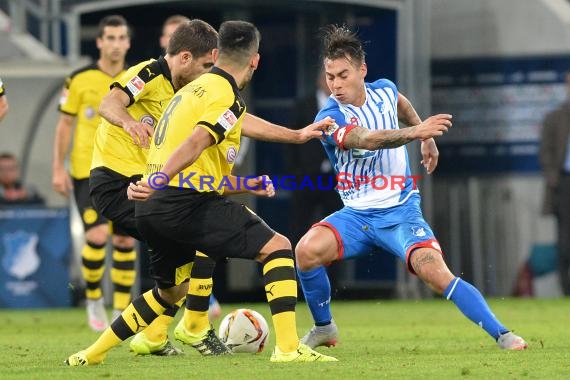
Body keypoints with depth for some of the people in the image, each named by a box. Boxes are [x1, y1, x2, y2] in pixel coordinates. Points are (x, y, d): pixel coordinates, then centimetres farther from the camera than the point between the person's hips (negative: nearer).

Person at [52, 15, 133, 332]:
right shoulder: (80, 80, -3)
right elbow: (65, 124, 3)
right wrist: (59, 169, -1)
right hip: (87, 171, -3)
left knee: (125, 240, 1)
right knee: (97, 235, -16)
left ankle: (122, 312, 10)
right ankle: (94, 298, 7)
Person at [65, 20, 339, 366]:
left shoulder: (192, 90, 23)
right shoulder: (227, 98, -5)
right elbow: (194, 145, -22)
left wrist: (248, 184, 35)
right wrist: (157, 181, -31)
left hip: (153, 209, 9)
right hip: (188, 205, -9)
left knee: (171, 290, 28)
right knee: (278, 247, -4)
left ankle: (92, 354, 32)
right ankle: (288, 347, -15)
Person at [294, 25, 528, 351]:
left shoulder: (384, 91, -1)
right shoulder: (330, 118, -15)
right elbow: (368, 139, -36)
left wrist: (427, 139, 28)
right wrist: (415, 132, -50)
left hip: (400, 211, 1)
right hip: (357, 215, -1)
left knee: (436, 273, -24)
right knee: (307, 250, -27)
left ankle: (502, 334, -17)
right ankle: (324, 328, -2)